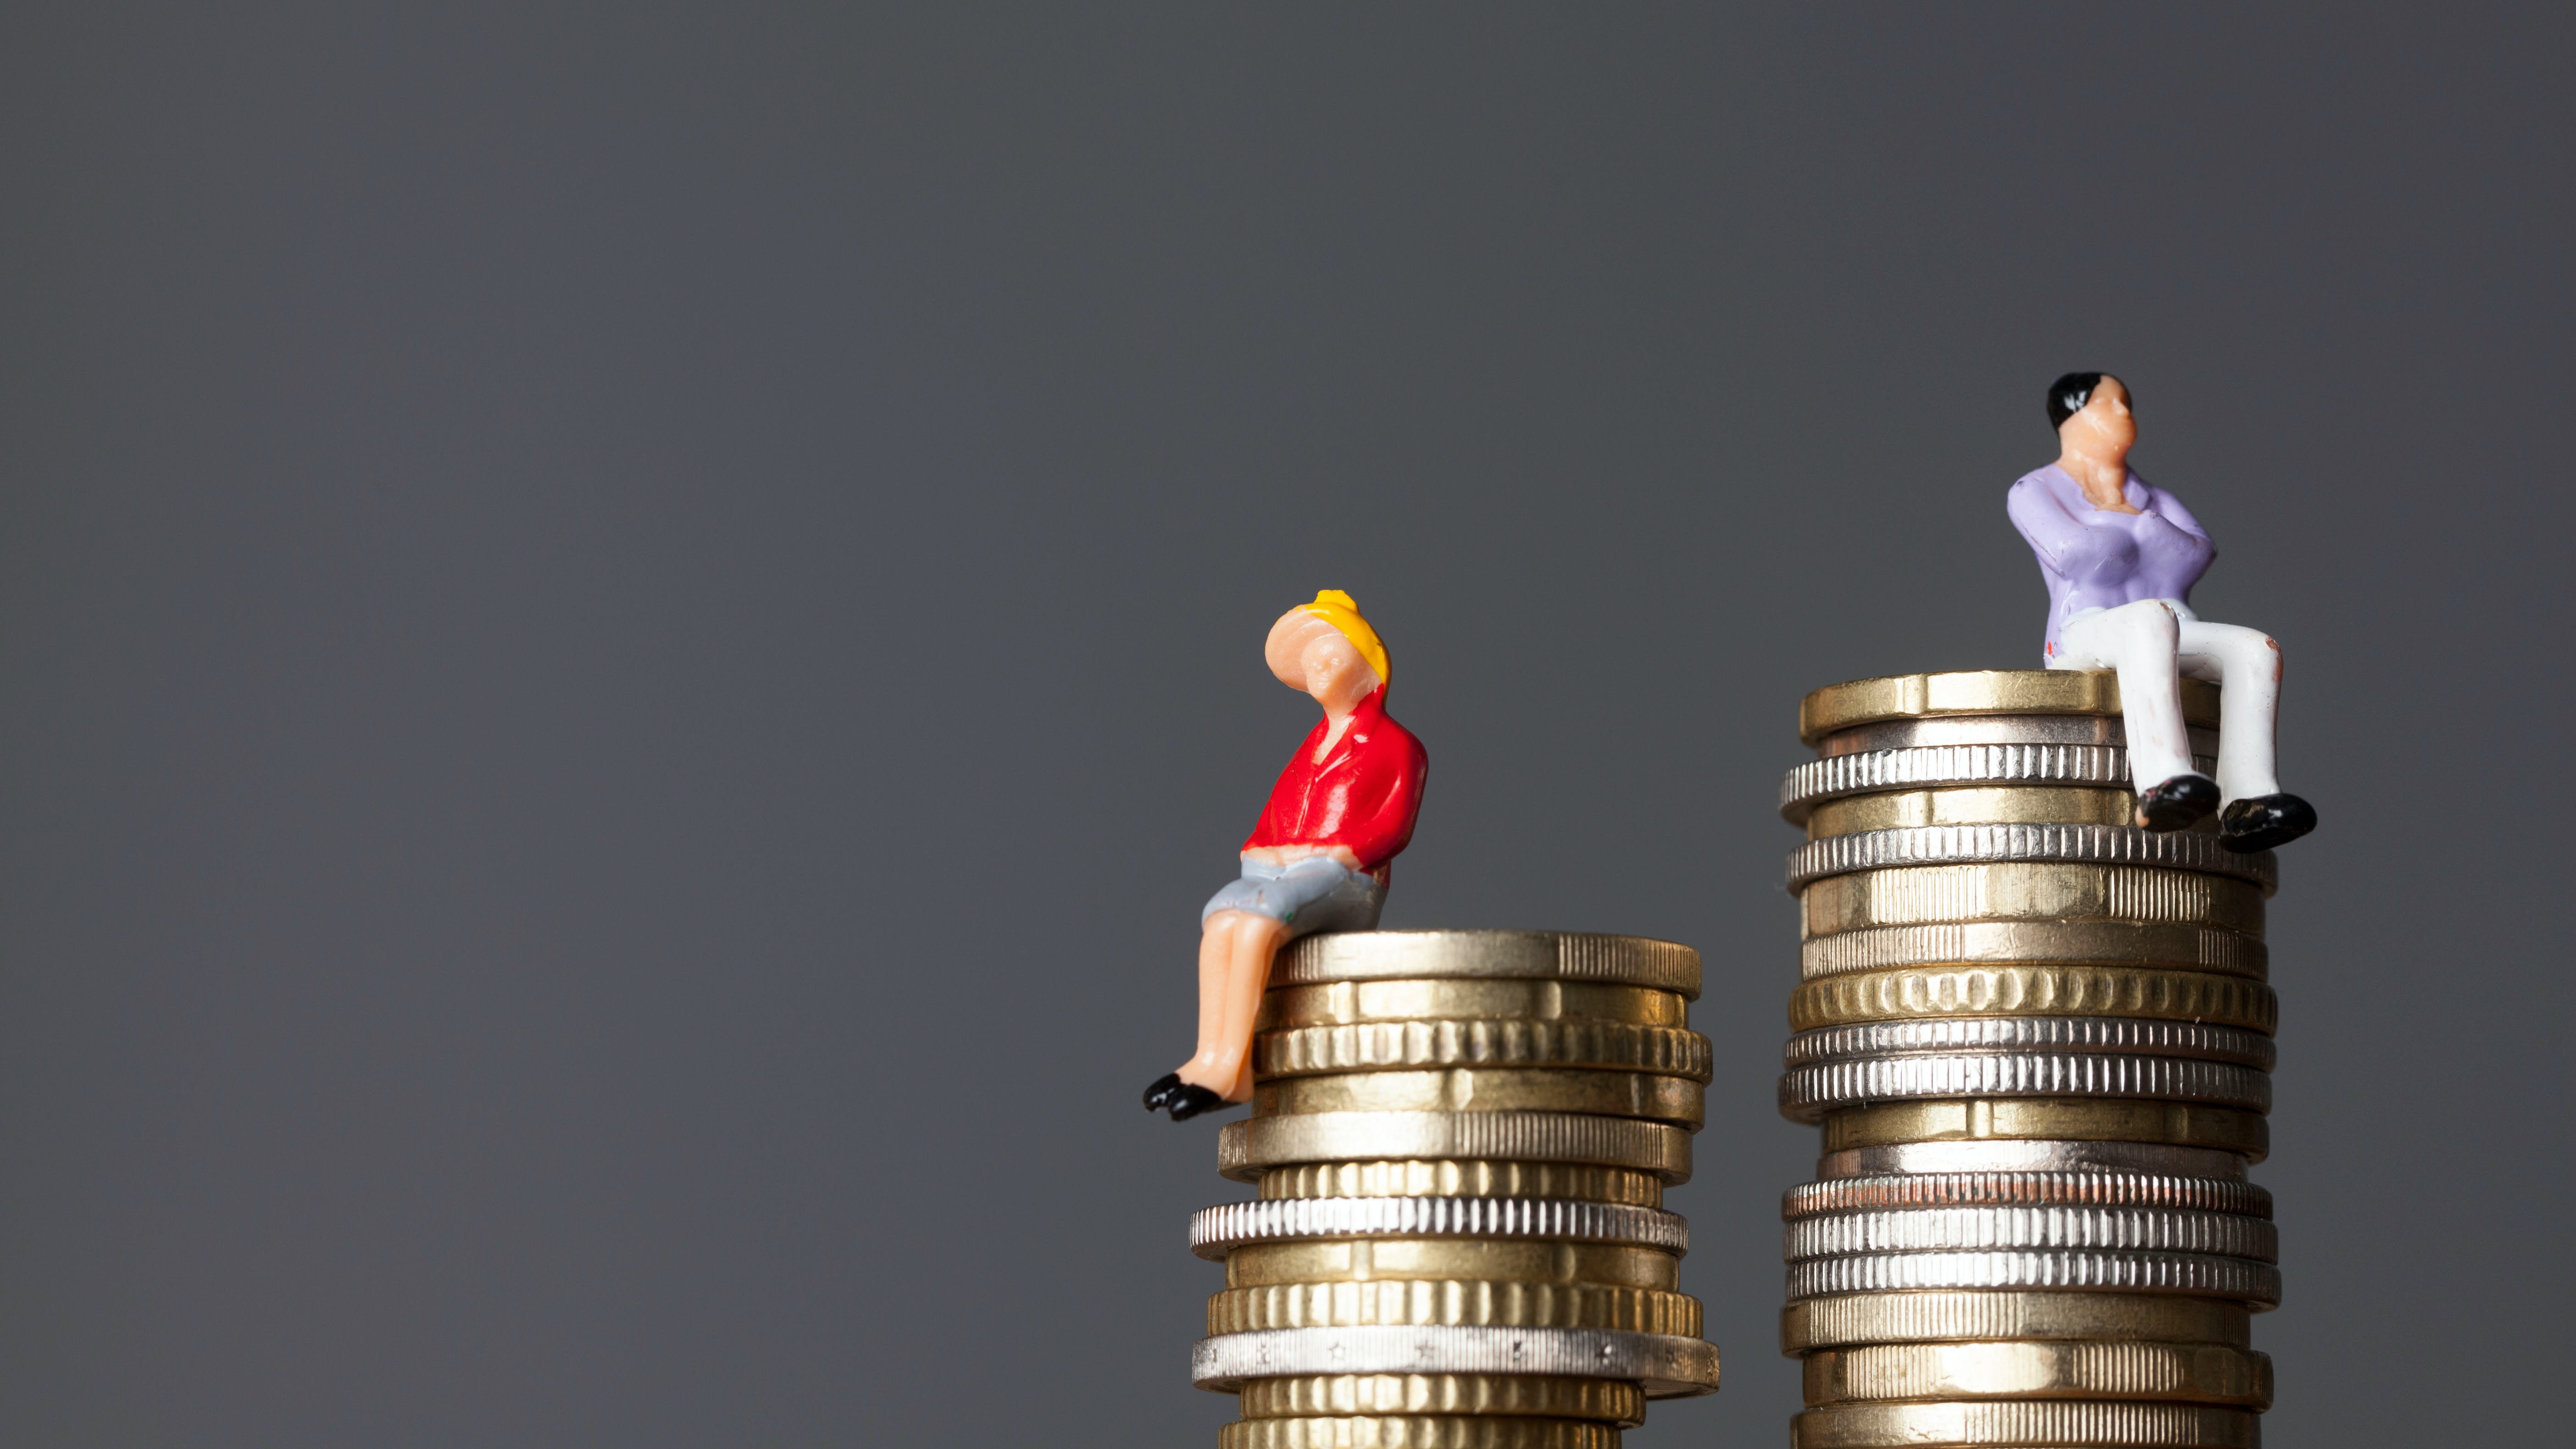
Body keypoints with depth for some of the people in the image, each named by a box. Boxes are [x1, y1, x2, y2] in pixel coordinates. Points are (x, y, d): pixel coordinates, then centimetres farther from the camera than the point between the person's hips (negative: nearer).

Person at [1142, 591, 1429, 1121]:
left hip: (1345, 881, -6)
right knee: (1221, 921, -30)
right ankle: (1211, 1058, -42)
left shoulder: (1396, 746, 9)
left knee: (1257, 921, -36)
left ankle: (1228, 1065, -41)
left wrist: (1327, 852, -15)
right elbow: (1270, 823, 21)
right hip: (1277, 875, 6)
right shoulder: (1309, 753, 29)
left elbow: (1393, 828, -4)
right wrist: (1260, 853, -2)